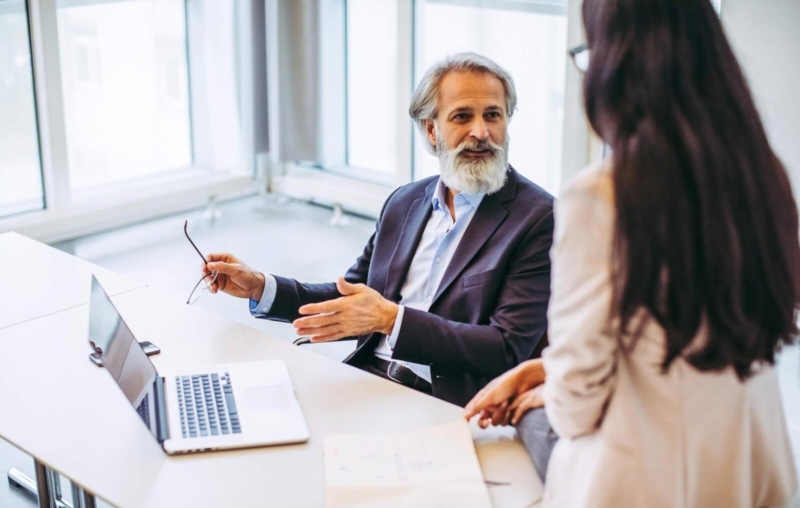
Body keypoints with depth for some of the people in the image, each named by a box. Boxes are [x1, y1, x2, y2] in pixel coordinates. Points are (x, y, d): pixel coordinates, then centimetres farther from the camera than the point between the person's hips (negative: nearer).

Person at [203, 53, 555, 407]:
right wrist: (260, 287, 8)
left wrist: (391, 319, -23)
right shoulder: (405, 202, 13)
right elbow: (351, 296, 22)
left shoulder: (539, 218, -8)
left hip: (443, 405, -5)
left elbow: (508, 349, -15)